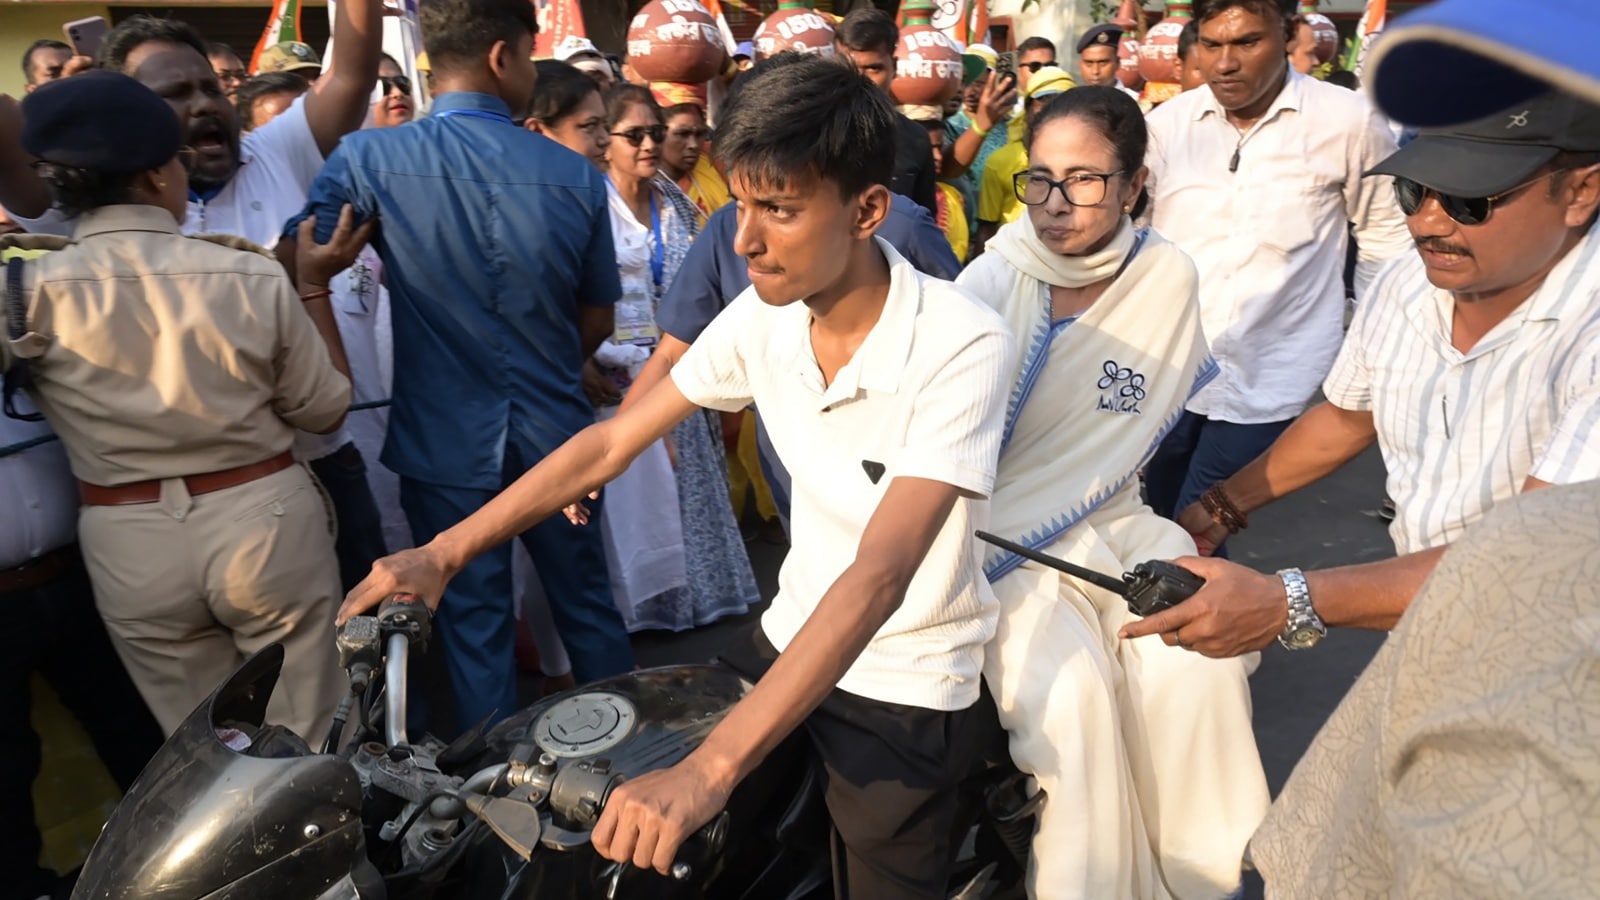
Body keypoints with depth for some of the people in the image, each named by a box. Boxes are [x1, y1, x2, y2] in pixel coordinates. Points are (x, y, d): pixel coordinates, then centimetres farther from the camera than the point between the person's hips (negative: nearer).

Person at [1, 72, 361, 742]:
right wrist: (316, 283, 7)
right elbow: (326, 409, 0)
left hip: (128, 544, 2)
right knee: (310, 744, 15)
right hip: (264, 520, -1)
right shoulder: (254, 277, -10)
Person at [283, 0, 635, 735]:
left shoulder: (369, 159, -10)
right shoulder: (575, 175, -6)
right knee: (587, 602, 19)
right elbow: (596, 322, 2)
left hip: (445, 442, -1)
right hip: (553, 433, 2)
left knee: (475, 626, 13)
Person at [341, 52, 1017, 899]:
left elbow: (879, 575, -35)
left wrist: (709, 769, -43)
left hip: (909, 693, -5)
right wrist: (444, 552, -9)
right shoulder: (765, 313, -8)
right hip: (788, 641, 5)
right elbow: (611, 442, -3)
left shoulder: (962, 346, -26)